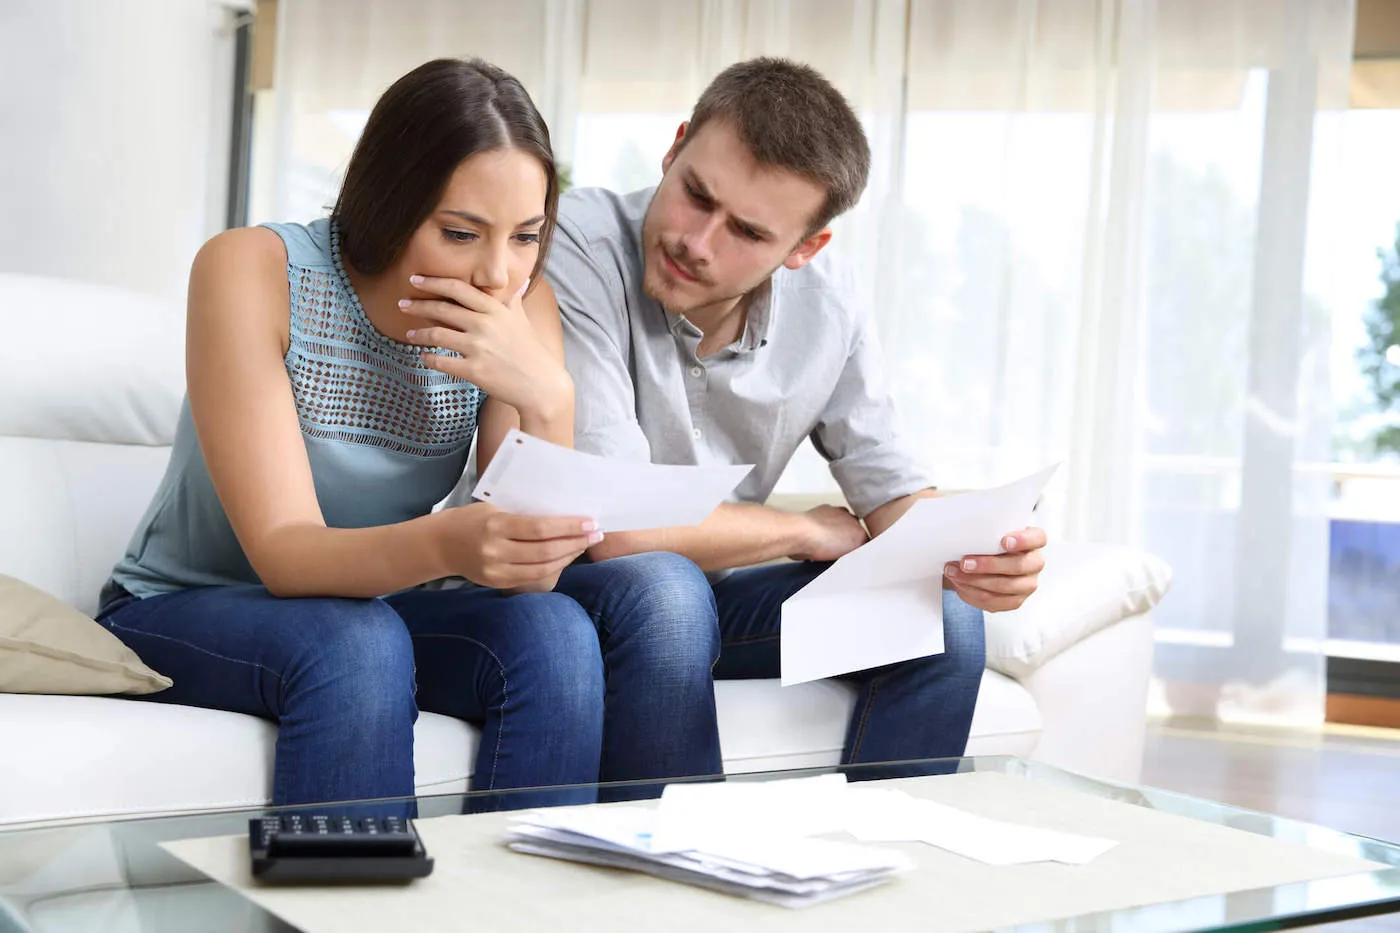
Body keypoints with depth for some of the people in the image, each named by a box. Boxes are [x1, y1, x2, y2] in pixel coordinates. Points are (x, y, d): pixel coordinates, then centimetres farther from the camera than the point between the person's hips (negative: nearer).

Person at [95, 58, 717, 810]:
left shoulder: (520, 305, -9)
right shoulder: (252, 270, -20)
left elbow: (532, 575, -14)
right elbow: (282, 555, -25)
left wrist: (548, 403, -31)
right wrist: (447, 544, -46)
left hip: (373, 613, 4)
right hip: (183, 612, -3)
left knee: (556, 634, -24)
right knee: (356, 644, -35)